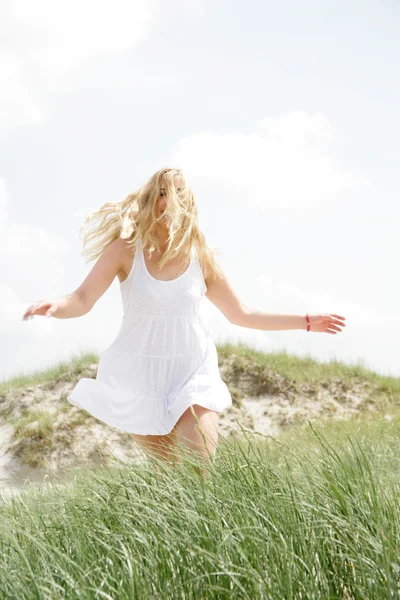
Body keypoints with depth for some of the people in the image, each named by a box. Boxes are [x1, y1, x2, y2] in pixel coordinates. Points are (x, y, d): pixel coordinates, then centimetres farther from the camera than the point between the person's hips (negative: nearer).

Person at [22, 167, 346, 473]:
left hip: (193, 374, 1)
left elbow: (241, 314, 10)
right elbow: (82, 301, -16)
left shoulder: (201, 255, -1)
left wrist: (307, 322, 10)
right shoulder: (126, 248, -8)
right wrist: (55, 306, -40)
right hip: (140, 376, -1)